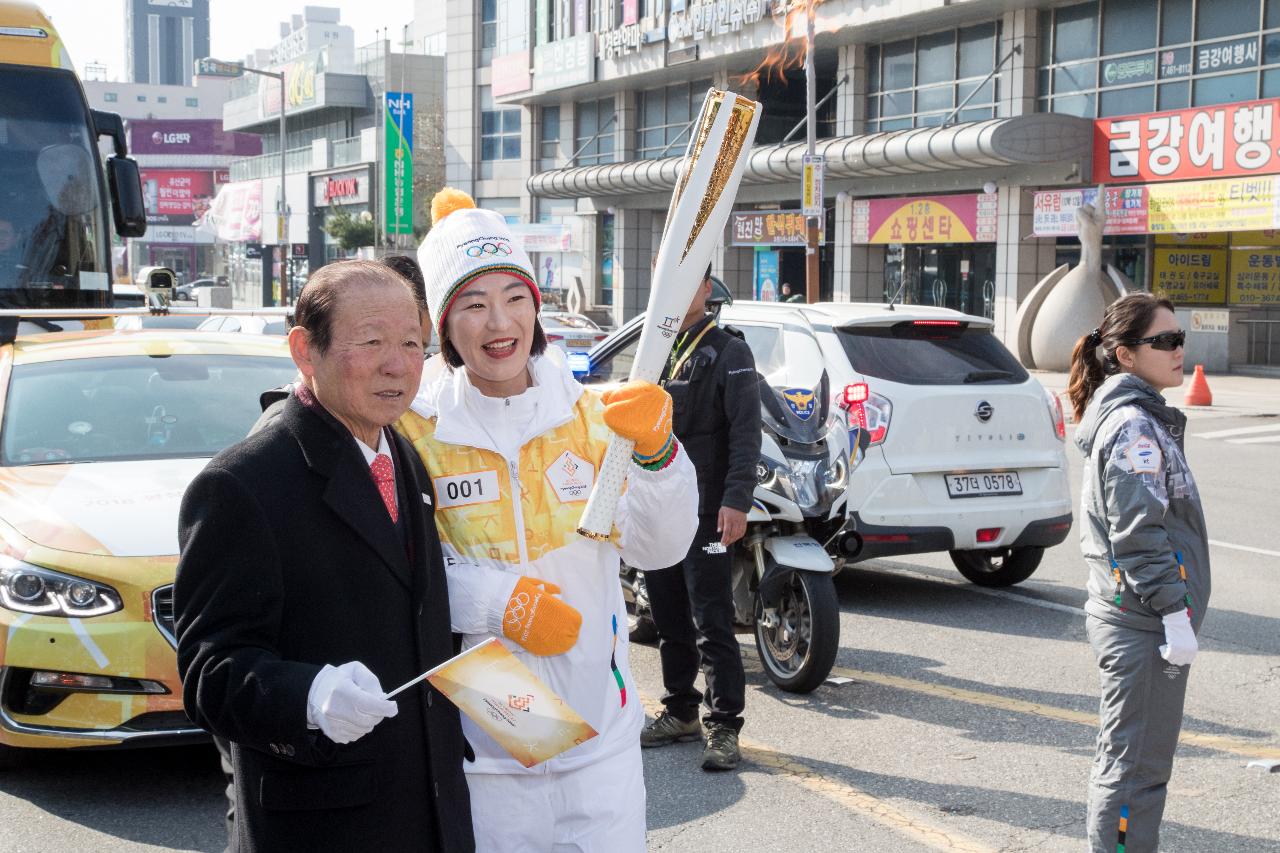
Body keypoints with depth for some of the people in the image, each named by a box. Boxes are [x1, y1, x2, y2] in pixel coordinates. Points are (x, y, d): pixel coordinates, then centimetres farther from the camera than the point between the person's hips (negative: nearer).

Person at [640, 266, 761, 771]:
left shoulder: (728, 352, -3)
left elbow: (745, 433, -11)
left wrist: (736, 501, -21)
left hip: (705, 510, -7)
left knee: (712, 624, -8)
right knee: (669, 620, 13)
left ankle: (724, 727, -3)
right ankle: (681, 713, 24)